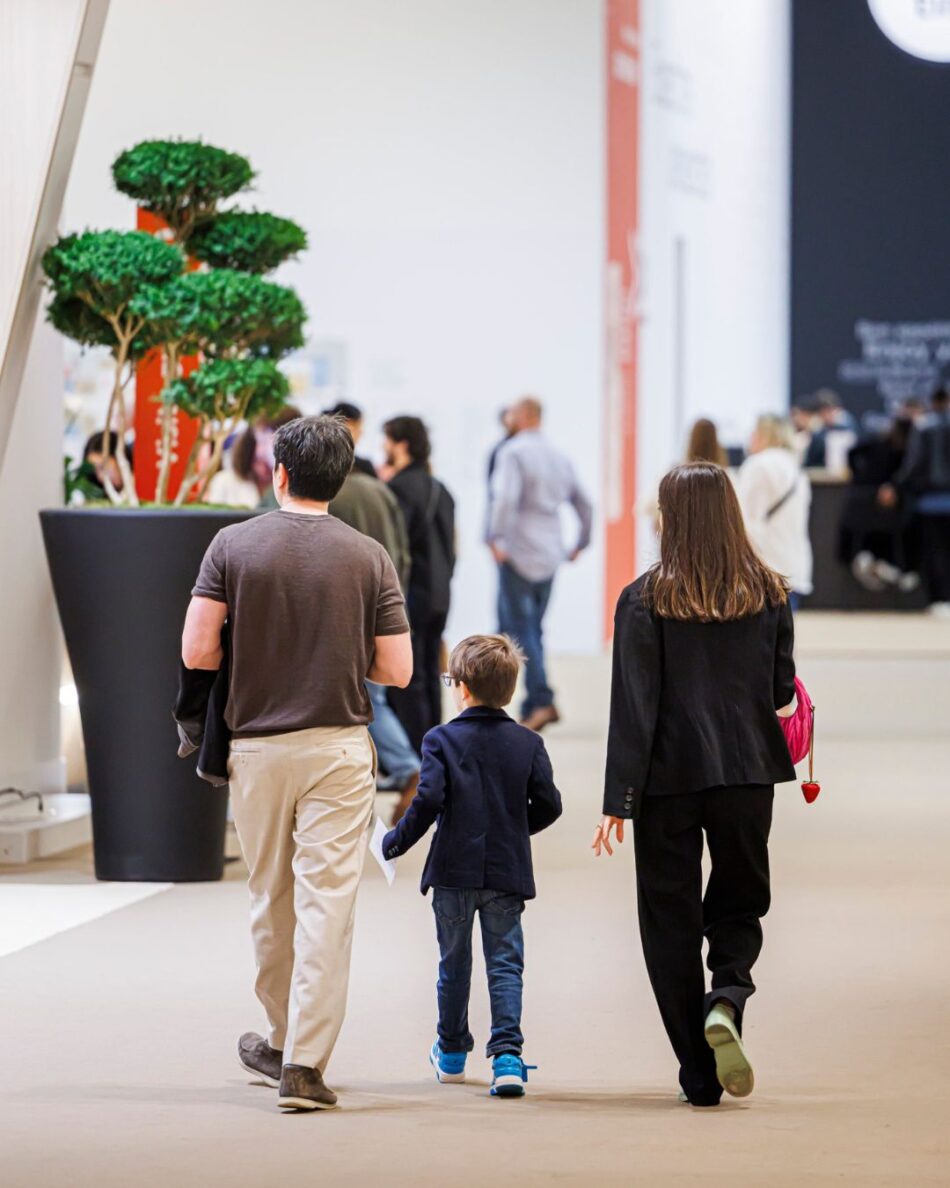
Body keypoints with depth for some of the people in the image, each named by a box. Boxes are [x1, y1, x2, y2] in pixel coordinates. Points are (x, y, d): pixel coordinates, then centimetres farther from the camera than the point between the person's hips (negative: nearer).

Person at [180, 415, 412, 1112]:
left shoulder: (234, 545, -2)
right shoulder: (369, 558, -2)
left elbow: (196, 652, -8)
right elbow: (397, 670, -3)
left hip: (256, 746, 1)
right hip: (339, 748, -1)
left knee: (270, 903, 16)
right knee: (327, 904, -3)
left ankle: (284, 1041, 31)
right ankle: (305, 1062, -9)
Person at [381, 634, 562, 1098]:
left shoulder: (441, 740, -7)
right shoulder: (527, 743, 1)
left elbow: (429, 800, -17)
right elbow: (548, 804, -1)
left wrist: (397, 841, -4)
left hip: (454, 872, -1)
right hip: (507, 874, 1)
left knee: (454, 962, 14)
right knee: (505, 964, 2)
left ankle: (452, 1052, 27)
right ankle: (507, 1052, -13)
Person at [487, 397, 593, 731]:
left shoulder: (513, 452, -8)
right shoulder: (560, 457, 14)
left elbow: (505, 497, -23)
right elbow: (584, 505, 17)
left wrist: (495, 537, -19)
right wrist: (580, 544, 25)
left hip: (518, 554, -7)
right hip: (550, 558, 7)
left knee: (519, 628, -7)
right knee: (533, 629, 13)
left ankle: (541, 700, -20)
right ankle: (532, 709, 11)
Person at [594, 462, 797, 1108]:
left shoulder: (645, 599, -7)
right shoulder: (770, 594, 0)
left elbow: (634, 707, -9)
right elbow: (782, 691, 6)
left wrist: (619, 800, -7)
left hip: (670, 774, -2)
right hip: (748, 773, 2)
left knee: (672, 916, 7)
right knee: (740, 903, 16)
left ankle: (699, 1073, 6)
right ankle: (727, 997, -15)